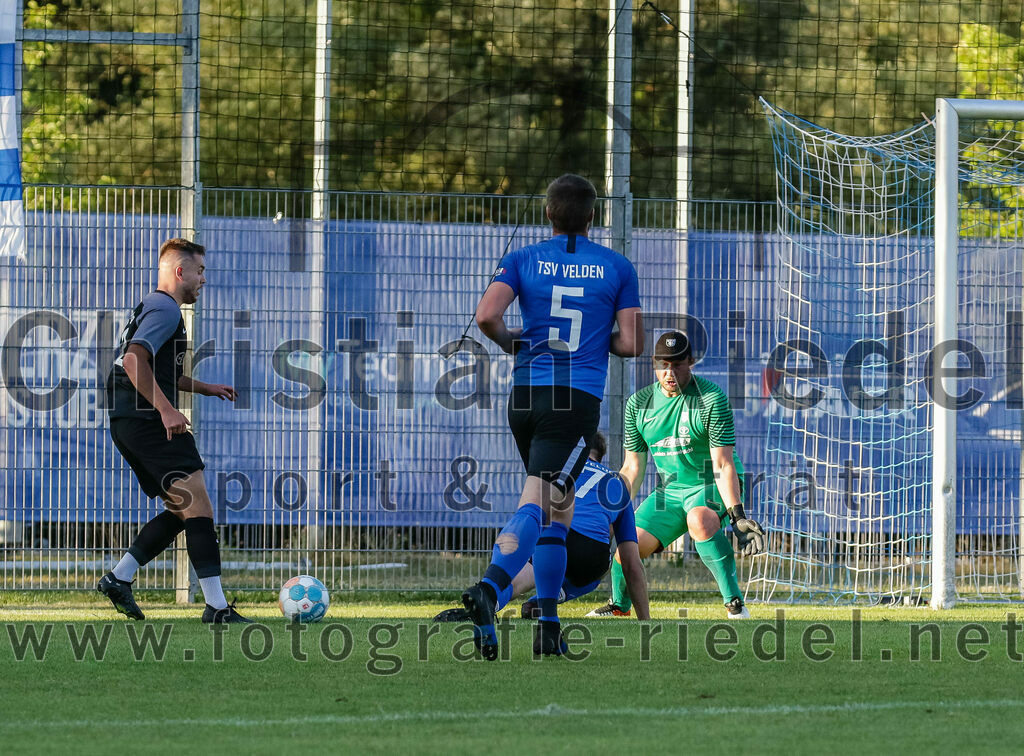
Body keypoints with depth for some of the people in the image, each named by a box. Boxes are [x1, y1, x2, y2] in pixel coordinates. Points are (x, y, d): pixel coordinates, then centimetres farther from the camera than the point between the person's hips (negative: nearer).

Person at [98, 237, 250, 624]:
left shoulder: (154, 307, 24)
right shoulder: (165, 309, -10)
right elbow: (134, 361, -24)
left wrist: (205, 388, 28)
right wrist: (167, 410, -26)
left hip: (128, 426, 11)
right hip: (147, 422, -11)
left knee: (182, 512, 14)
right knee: (200, 509, -13)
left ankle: (118, 577, 10)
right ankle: (216, 606, -17)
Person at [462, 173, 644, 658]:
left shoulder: (522, 260, 6)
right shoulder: (616, 267, 5)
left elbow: (486, 315, -9)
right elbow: (631, 344, 1)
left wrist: (511, 343, 10)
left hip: (525, 395, 3)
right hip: (578, 399, -3)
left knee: (559, 509, 17)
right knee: (537, 508, -11)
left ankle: (549, 627, 13)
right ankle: (488, 589, -37)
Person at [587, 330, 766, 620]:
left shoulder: (711, 399, -17)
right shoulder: (638, 404, -1)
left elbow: (723, 464, -22)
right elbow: (632, 469, 6)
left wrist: (737, 515, -32)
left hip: (712, 487, -5)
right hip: (669, 491, 5)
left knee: (700, 521, -38)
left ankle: (734, 603, -30)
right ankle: (618, 607, 25)